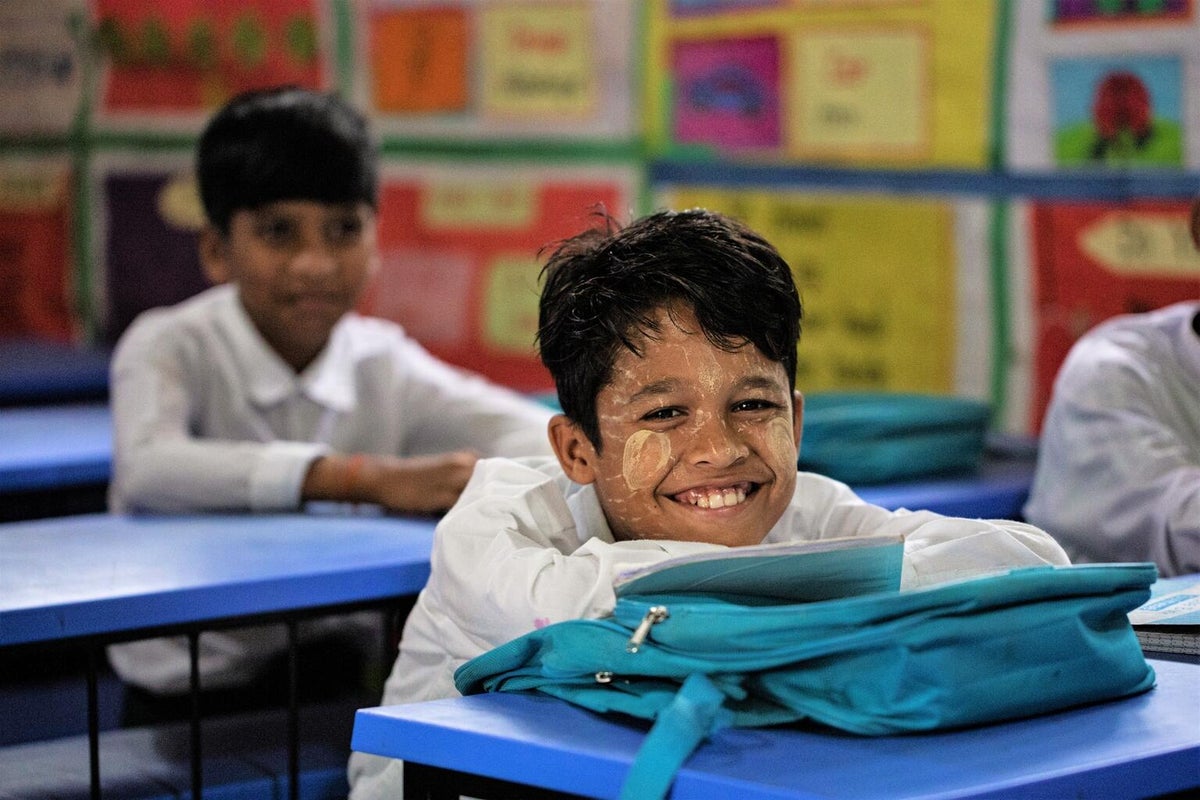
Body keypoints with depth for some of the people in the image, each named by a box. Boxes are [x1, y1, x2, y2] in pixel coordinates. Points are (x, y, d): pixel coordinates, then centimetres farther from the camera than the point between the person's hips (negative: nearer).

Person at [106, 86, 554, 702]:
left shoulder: (381, 364, 4)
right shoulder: (169, 348, -10)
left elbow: (532, 432, -6)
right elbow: (148, 470, -31)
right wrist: (374, 479, -40)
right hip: (191, 695, -3)